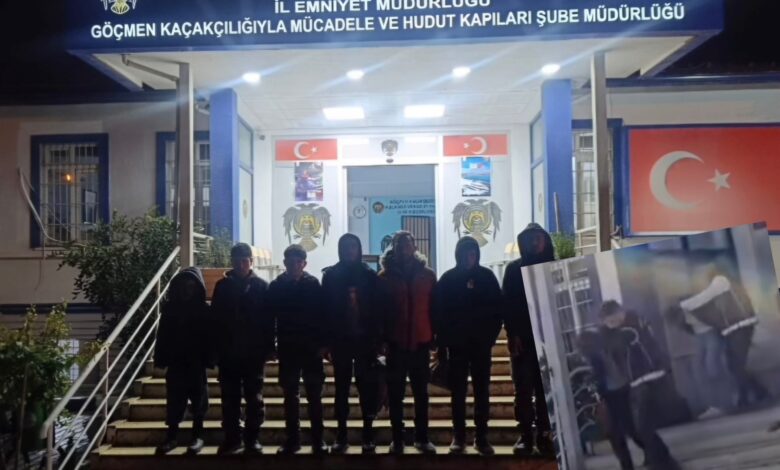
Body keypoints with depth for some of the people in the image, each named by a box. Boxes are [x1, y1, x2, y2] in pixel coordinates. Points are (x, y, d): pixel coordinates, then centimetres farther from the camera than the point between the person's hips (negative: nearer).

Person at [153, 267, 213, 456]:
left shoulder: (204, 309, -4)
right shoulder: (169, 307, 4)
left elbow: (209, 336, -7)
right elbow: (162, 335, 5)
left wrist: (208, 359, -13)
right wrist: (160, 358, -1)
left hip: (196, 362, -3)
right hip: (175, 361, 3)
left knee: (198, 398, 6)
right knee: (174, 401, 8)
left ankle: (198, 436, 15)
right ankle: (172, 436, 18)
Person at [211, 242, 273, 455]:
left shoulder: (261, 286, -1)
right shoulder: (222, 286, 3)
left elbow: (268, 320, -2)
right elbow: (215, 318, 3)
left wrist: (268, 347, -7)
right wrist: (216, 348, -1)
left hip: (253, 352, -2)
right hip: (228, 352, 2)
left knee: (254, 398, 6)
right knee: (230, 398, 9)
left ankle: (252, 439, 16)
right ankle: (232, 438, 20)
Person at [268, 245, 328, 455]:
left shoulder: (314, 285, -4)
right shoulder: (276, 286, 1)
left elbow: (322, 315, -5)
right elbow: (270, 316, 2)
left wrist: (323, 343, -10)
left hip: (311, 348, -2)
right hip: (287, 348, 2)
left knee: (314, 396, 6)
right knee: (290, 396, 10)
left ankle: (318, 439, 15)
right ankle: (292, 439, 20)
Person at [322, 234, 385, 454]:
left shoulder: (369, 275, 2)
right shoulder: (331, 275, 3)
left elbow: (377, 308, 0)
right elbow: (326, 308, 0)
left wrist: (378, 339, -6)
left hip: (365, 339, 0)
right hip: (340, 340, 1)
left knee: (367, 387, 3)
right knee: (342, 388, 9)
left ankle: (368, 435, 13)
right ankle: (341, 436, 18)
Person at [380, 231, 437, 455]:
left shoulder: (427, 274, 4)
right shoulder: (385, 276, 0)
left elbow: (434, 307, 6)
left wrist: (434, 336, 3)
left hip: (420, 341, 1)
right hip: (395, 342, -1)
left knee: (421, 392, 10)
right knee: (395, 393, 6)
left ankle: (422, 437, 20)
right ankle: (397, 438, 16)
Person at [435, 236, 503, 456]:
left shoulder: (487, 276, 1)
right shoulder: (448, 278, -1)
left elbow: (497, 308, 1)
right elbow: (440, 311, -2)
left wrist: (492, 335, -6)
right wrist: (442, 341, -7)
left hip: (481, 342, 1)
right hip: (457, 343, 0)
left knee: (482, 390, 6)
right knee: (458, 391, 6)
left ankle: (481, 436, 14)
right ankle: (458, 436, 14)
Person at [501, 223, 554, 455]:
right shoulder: (514, 269, 5)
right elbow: (507, 303, 0)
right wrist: (512, 334, -10)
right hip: (522, 338, -1)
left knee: (545, 389, 3)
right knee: (523, 390, 2)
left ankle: (543, 434, 12)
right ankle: (526, 435, 8)